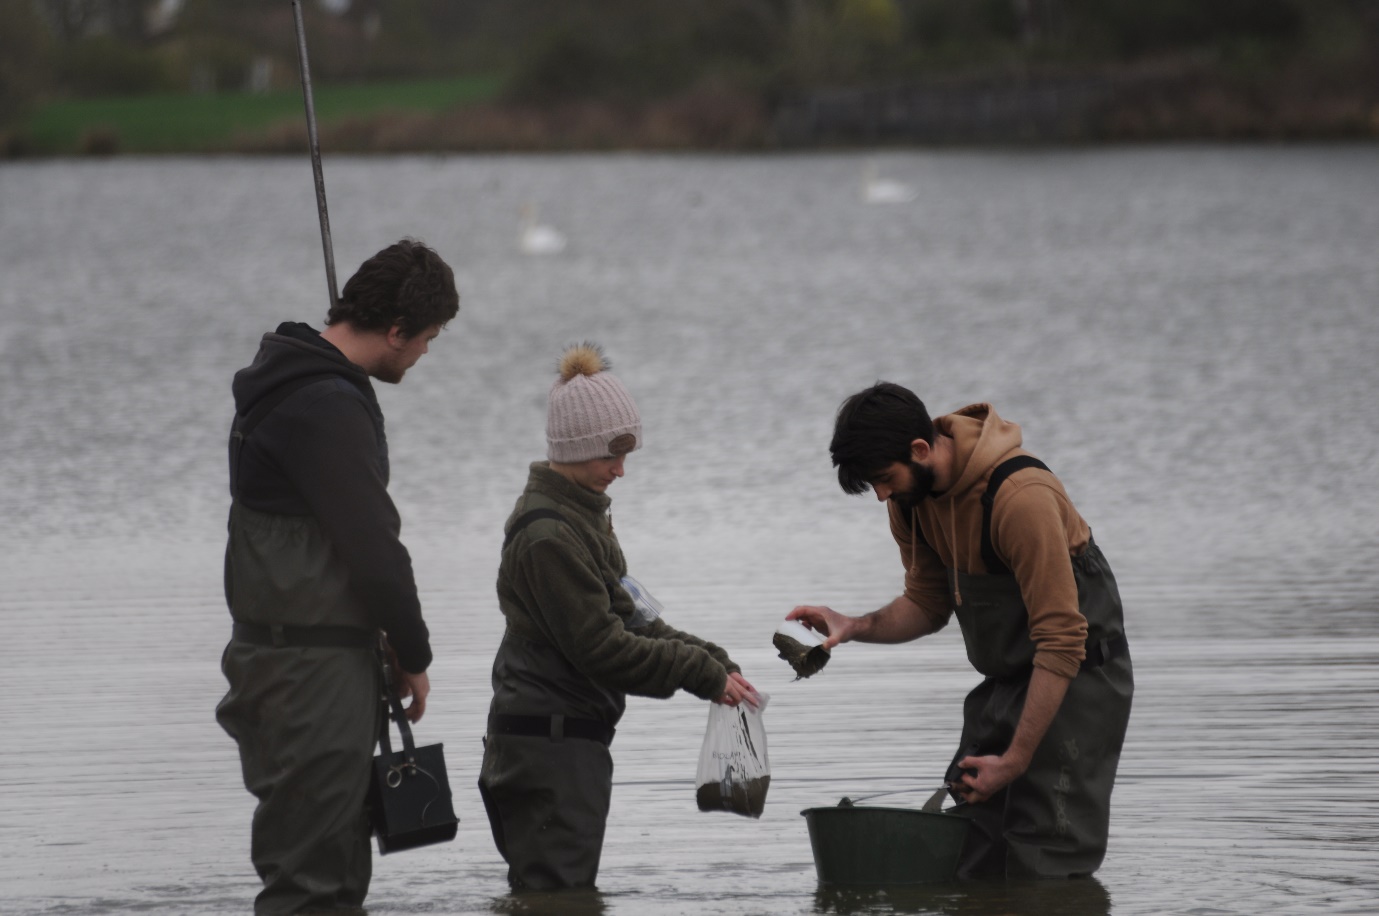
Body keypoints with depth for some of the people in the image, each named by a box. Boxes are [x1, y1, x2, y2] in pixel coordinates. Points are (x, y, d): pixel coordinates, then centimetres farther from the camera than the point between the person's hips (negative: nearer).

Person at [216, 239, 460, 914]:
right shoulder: (327, 407, -20)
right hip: (314, 659, -10)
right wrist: (414, 656, -7)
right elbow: (372, 547, -19)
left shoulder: (292, 383, 14)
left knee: (338, 862, 16)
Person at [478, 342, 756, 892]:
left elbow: (624, 616, 18)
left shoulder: (583, 513, 15)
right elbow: (600, 646, -20)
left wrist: (710, 661, 6)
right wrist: (705, 675, -14)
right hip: (551, 741, -10)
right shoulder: (549, 535, -18)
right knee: (559, 895, -10)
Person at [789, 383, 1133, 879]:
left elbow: (1061, 642, -28)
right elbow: (927, 605, 11)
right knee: (972, 864, 3)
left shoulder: (1021, 497, -30)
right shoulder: (912, 495, -4)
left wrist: (1015, 760, -26)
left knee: (1044, 870, -12)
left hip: (1075, 677, -8)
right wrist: (855, 627, -10)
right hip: (1006, 682, 8)